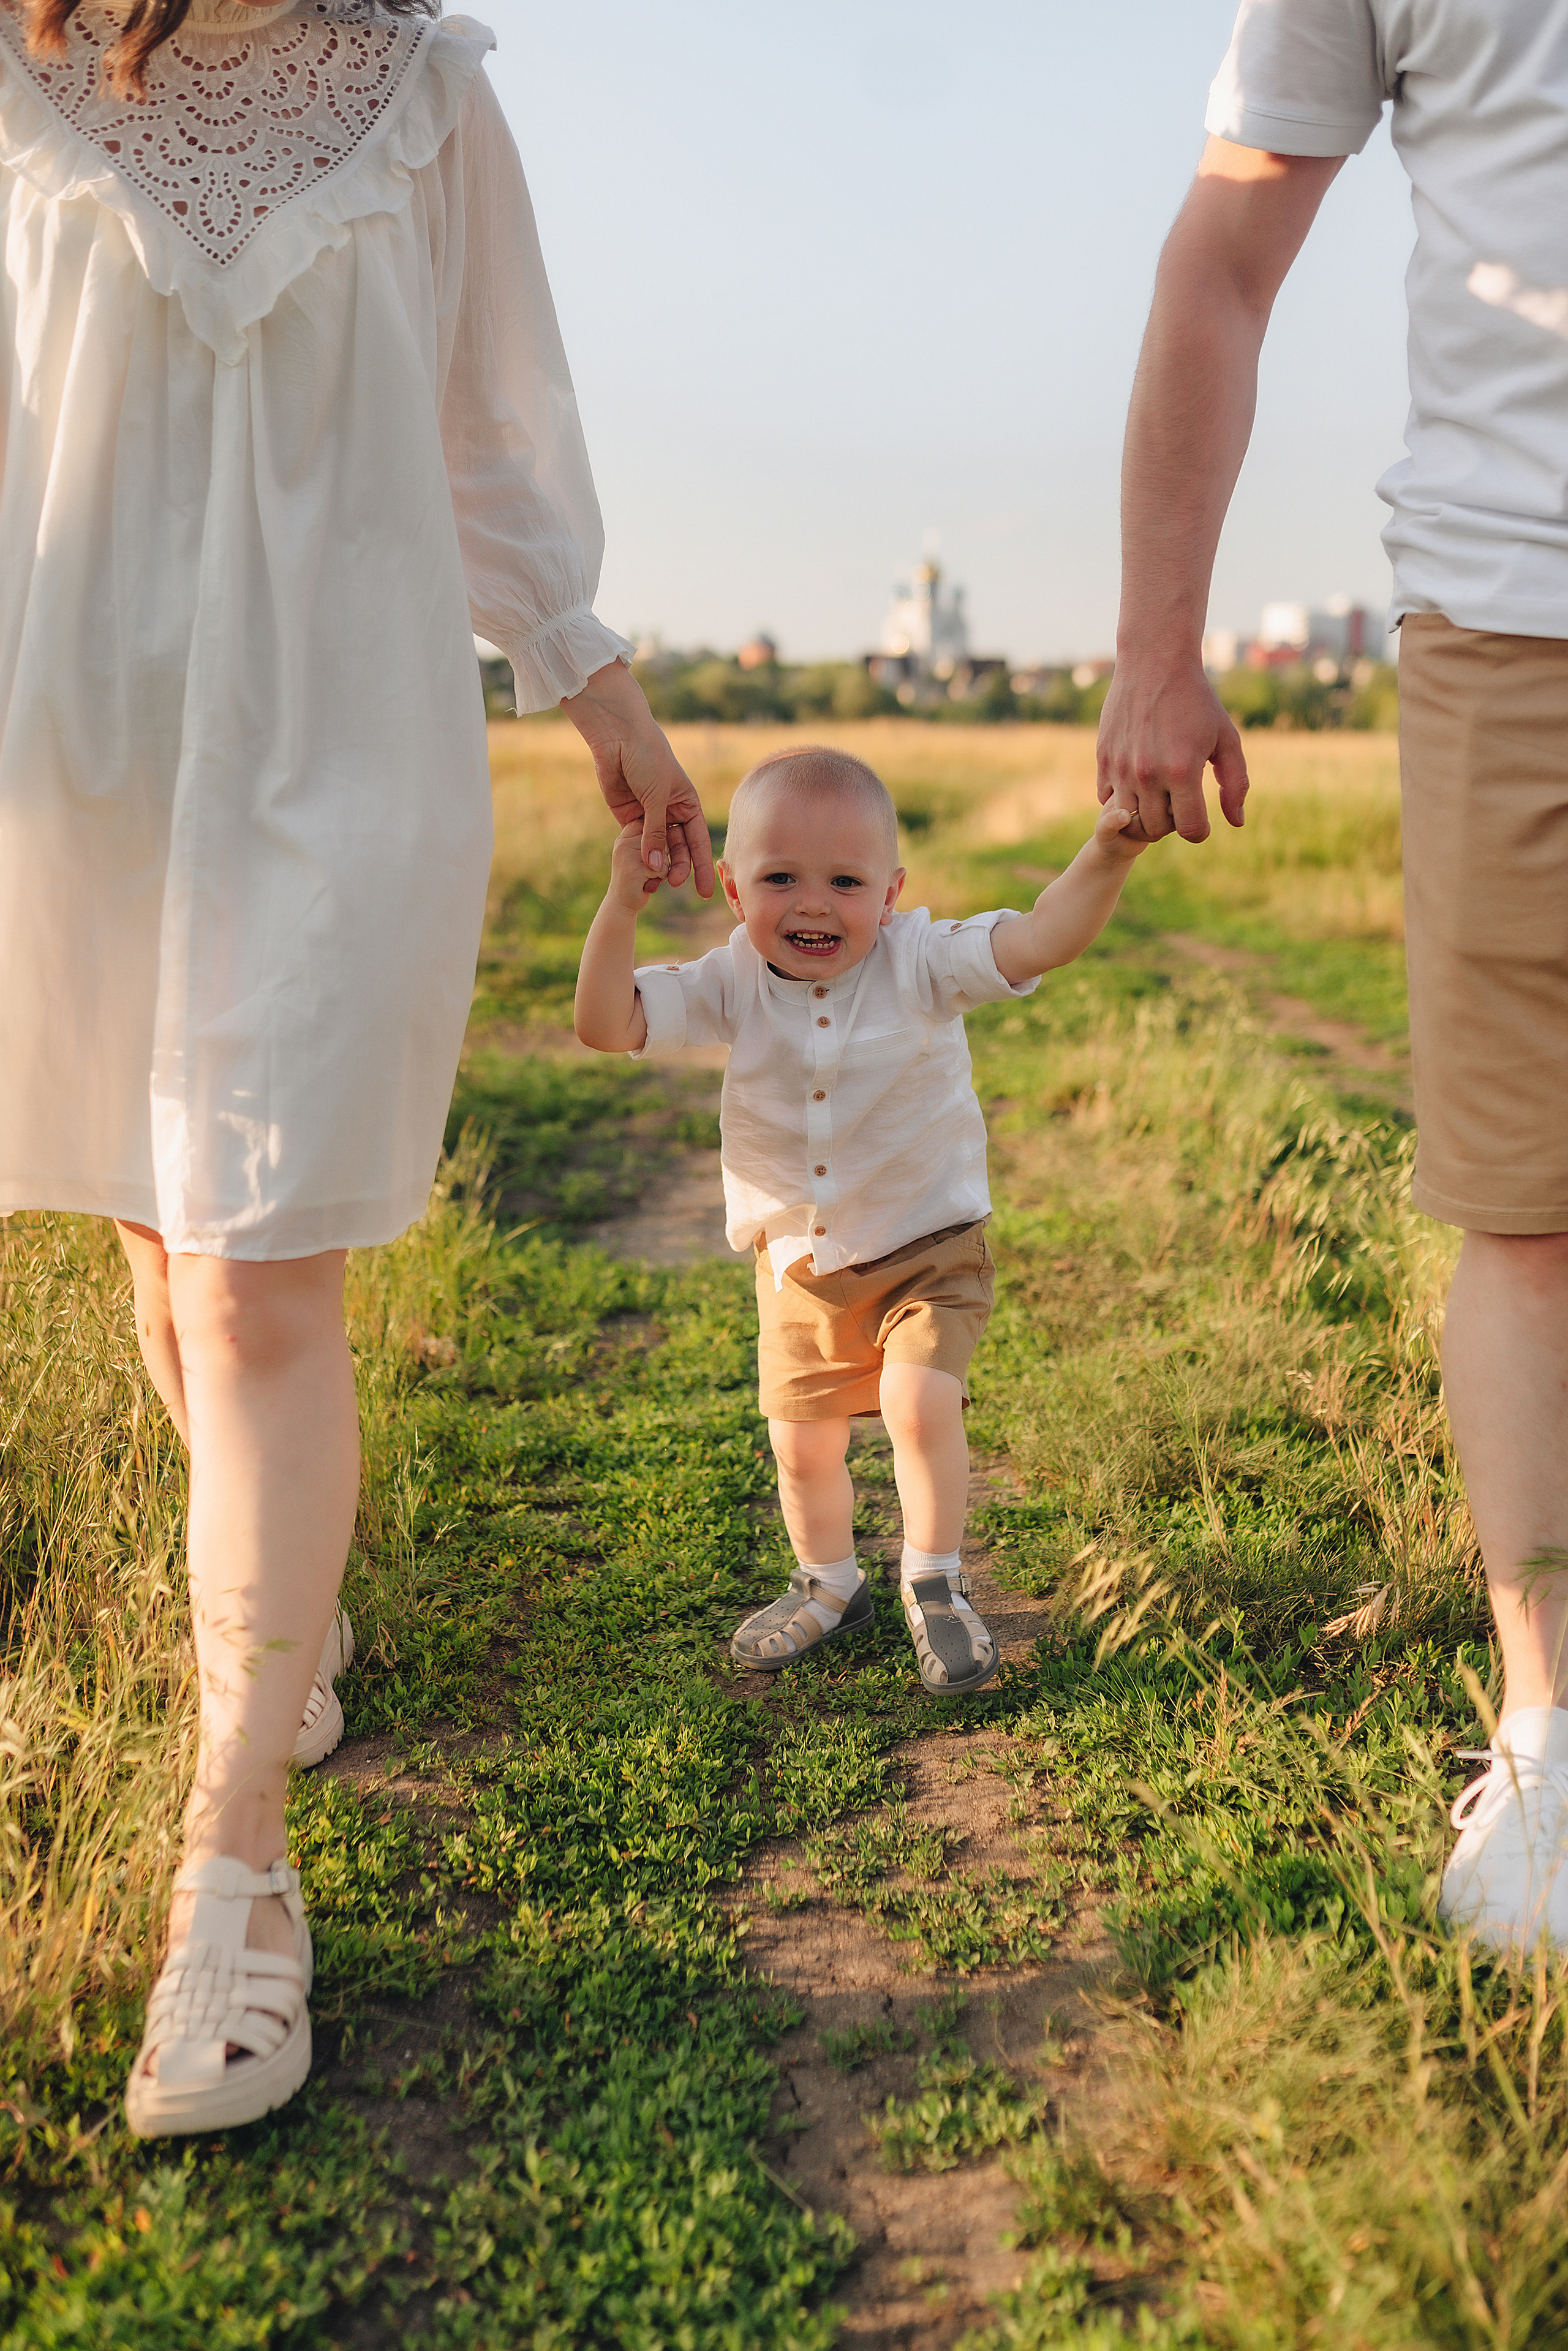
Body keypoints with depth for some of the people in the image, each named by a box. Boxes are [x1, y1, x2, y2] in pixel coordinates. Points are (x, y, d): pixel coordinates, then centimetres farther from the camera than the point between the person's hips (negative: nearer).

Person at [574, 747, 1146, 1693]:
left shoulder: (919, 964, -16)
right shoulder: (732, 986, -8)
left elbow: (1041, 940, -28)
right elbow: (607, 1025, -14)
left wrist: (1107, 856, -45)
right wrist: (621, 908, -25)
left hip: (927, 1246, -3)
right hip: (800, 1262, 3)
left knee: (920, 1401, -22)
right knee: (801, 1441, 9)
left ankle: (935, 1583, 4)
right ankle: (830, 1583, 39)